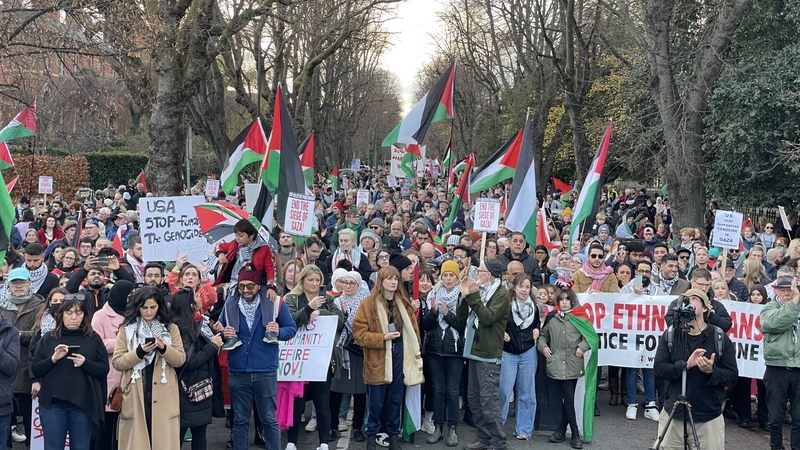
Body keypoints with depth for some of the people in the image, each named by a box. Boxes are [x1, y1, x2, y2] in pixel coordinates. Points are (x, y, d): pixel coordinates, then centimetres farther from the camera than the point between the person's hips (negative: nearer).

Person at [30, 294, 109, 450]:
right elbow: (35, 370, 4)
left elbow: (104, 369, 0)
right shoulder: (48, 338, 7)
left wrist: (85, 363, -17)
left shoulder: (93, 339, 4)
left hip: (83, 404, -1)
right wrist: (53, 359, -14)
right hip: (53, 403, 1)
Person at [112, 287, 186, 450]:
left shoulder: (171, 328, 7)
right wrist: (139, 352, -16)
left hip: (163, 395, 0)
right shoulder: (126, 329, 5)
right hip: (135, 395, 0)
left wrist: (164, 348, -16)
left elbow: (180, 360, 1)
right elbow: (117, 363, -1)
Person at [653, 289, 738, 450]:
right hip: (673, 415, 1)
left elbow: (732, 376, -2)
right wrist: (686, 364, -21)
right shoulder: (670, 335, 2)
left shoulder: (720, 338, -1)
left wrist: (712, 371, -21)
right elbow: (659, 368, -6)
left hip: (708, 418, -1)